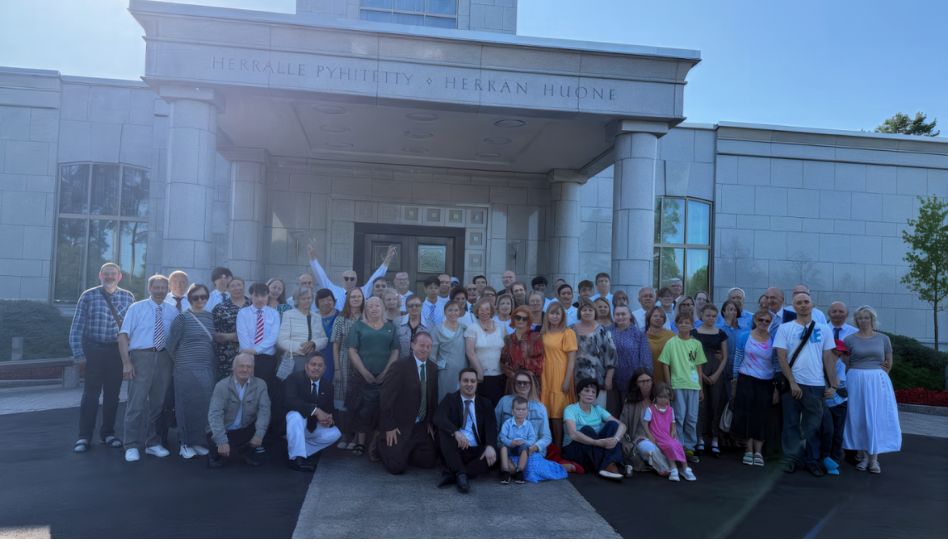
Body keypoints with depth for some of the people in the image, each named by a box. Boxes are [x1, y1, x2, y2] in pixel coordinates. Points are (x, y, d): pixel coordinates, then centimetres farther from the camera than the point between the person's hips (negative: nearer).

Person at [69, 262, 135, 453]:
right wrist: (78, 353, -10)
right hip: (94, 350, -2)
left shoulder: (128, 297, 4)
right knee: (91, 393, 2)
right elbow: (77, 326, -4)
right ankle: (84, 437, 11)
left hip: (118, 350, 2)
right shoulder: (88, 296, -3)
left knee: (112, 394, 11)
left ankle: (108, 433, 24)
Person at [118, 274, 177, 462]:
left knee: (158, 403, 11)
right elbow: (123, 336, -3)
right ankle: (132, 446, 4)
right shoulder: (136, 308, 2)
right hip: (141, 356, -3)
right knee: (137, 403, -6)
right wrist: (126, 362, -12)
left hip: (164, 358, 3)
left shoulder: (172, 311, 10)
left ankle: (153, 443, 23)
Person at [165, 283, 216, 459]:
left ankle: (198, 441, 19)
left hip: (208, 370, 4)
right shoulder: (182, 318, -5)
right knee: (187, 406, 1)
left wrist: (215, 366, 12)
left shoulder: (210, 318, 9)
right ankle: (185, 443, 13)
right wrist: (180, 361, 8)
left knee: (204, 406, 6)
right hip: (187, 370, -4)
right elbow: (171, 345, -1)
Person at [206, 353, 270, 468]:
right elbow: (215, 414, -23)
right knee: (216, 462, -25)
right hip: (223, 431, -2)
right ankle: (218, 452, 9)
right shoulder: (222, 386, -14)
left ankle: (250, 449, 9)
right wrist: (222, 441, -34)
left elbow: (264, 410, -17)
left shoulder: (260, 385, -7)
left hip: (246, 430, 2)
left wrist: (259, 434, -33)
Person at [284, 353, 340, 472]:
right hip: (295, 422, -5)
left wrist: (328, 419, -25)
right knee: (296, 415, -36)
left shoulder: (327, 385, 1)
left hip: (314, 427, 5)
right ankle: (297, 458, -31)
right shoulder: (294, 379, -15)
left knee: (335, 434, -16)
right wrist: (315, 410, -40)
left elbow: (329, 409, 1)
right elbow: (290, 401, -32)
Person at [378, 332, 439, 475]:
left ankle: (404, 452, 26)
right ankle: (383, 446, 22)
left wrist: (430, 422, 7)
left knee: (429, 461, 2)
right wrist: (389, 427, -16)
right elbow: (387, 397, -16)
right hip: (399, 426, -6)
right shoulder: (400, 366, -16)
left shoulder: (433, 368, 4)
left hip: (421, 427, 6)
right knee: (396, 467, -8)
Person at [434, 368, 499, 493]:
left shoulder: (485, 403, 10)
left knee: (492, 456, -29)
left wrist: (490, 446, -27)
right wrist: (456, 432, -35)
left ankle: (451, 474, -26)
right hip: (455, 449, -1)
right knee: (443, 430, -27)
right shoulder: (450, 399, 4)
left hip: (477, 451, 1)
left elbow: (491, 427, -5)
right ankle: (460, 474, -32)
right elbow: (438, 418, -15)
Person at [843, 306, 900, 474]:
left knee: (877, 418, -1)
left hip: (878, 382, 1)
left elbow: (889, 363, 13)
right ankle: (864, 455, 14)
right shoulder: (850, 339, 1)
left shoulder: (883, 338, 6)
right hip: (856, 382, -1)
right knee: (858, 418, 3)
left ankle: (874, 457, 5)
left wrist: (878, 376, 7)